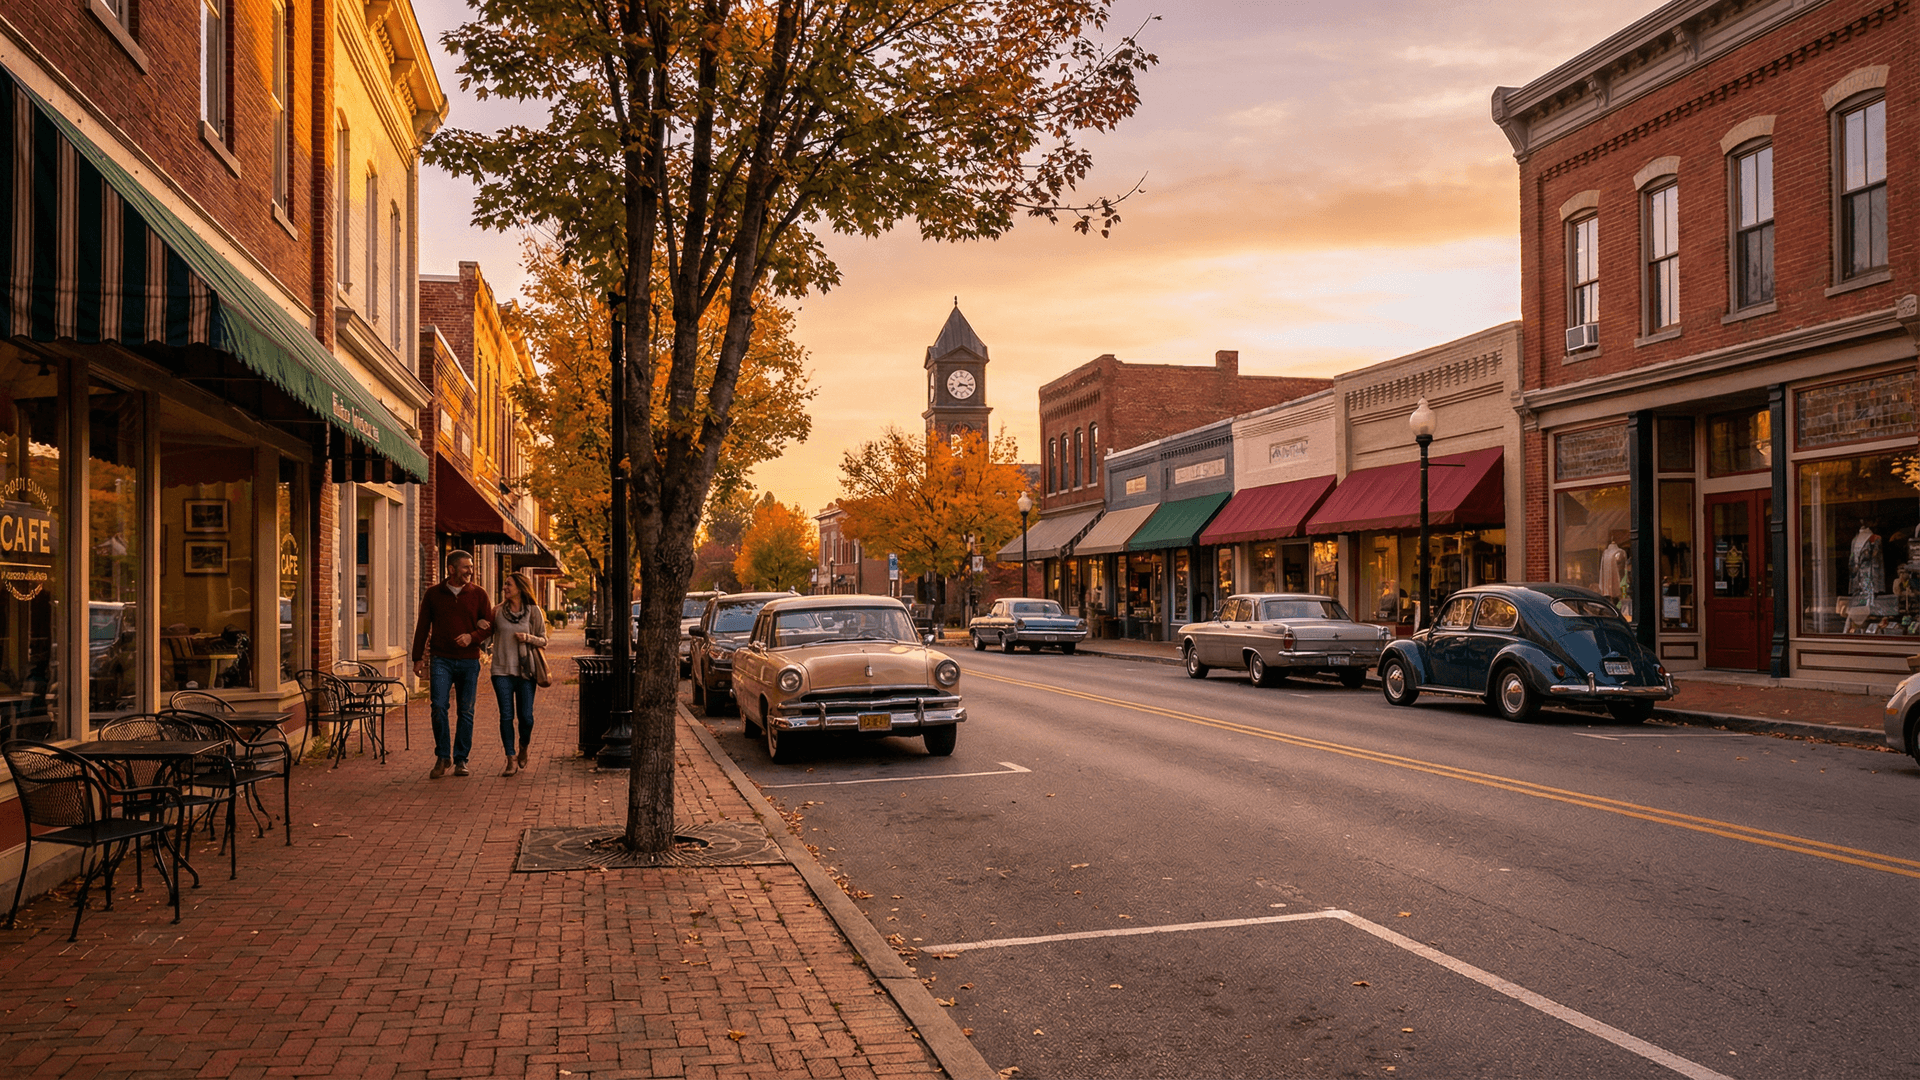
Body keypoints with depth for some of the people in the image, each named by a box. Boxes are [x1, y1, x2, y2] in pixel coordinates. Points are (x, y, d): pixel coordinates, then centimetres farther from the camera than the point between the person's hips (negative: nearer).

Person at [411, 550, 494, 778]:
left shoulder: (478, 594, 5)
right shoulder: (433, 594, 6)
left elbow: (489, 624, 7)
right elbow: (422, 627, 10)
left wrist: (472, 637, -12)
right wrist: (418, 657, 6)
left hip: (469, 661, 1)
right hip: (442, 659, -1)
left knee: (466, 711, 3)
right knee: (439, 706, -12)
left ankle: (460, 759, 14)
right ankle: (442, 757, 3)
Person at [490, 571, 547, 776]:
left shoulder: (533, 611, 2)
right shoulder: (498, 611, 6)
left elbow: (543, 641, 5)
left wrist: (528, 638, -13)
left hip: (525, 671, -1)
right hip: (502, 671, 1)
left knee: (526, 716, -1)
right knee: (506, 715, -3)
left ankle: (523, 748, 28)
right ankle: (511, 760, 4)